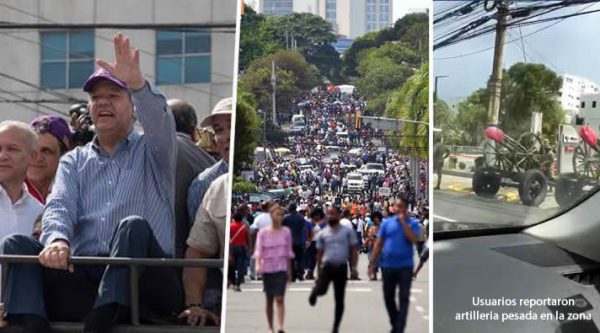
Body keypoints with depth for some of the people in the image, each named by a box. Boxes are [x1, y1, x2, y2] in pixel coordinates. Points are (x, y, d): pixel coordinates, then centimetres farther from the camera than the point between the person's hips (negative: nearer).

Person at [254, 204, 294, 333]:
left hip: (281, 269, 0)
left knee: (280, 298, -12)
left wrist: (289, 271, 11)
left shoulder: (286, 231, 2)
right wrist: (258, 264, -26)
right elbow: (258, 250, -7)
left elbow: (288, 252, 9)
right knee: (269, 300, 9)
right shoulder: (263, 232, -2)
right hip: (267, 269, 0)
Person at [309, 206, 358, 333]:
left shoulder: (348, 232, 1)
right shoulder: (322, 234, 5)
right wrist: (318, 272, 9)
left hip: (341, 267, 0)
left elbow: (353, 250, 1)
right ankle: (314, 292, 15)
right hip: (327, 266, 0)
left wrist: (354, 266, -11)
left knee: (339, 299, 5)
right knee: (321, 290, -24)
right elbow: (319, 253, 10)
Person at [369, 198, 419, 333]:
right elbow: (378, 243, 5)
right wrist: (372, 263, 1)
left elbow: (413, 240, -17)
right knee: (388, 297, 10)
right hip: (387, 265, 2)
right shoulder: (386, 222, 4)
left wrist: (403, 222, -16)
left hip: (405, 266, -2)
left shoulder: (413, 223, 0)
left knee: (404, 298, -4)